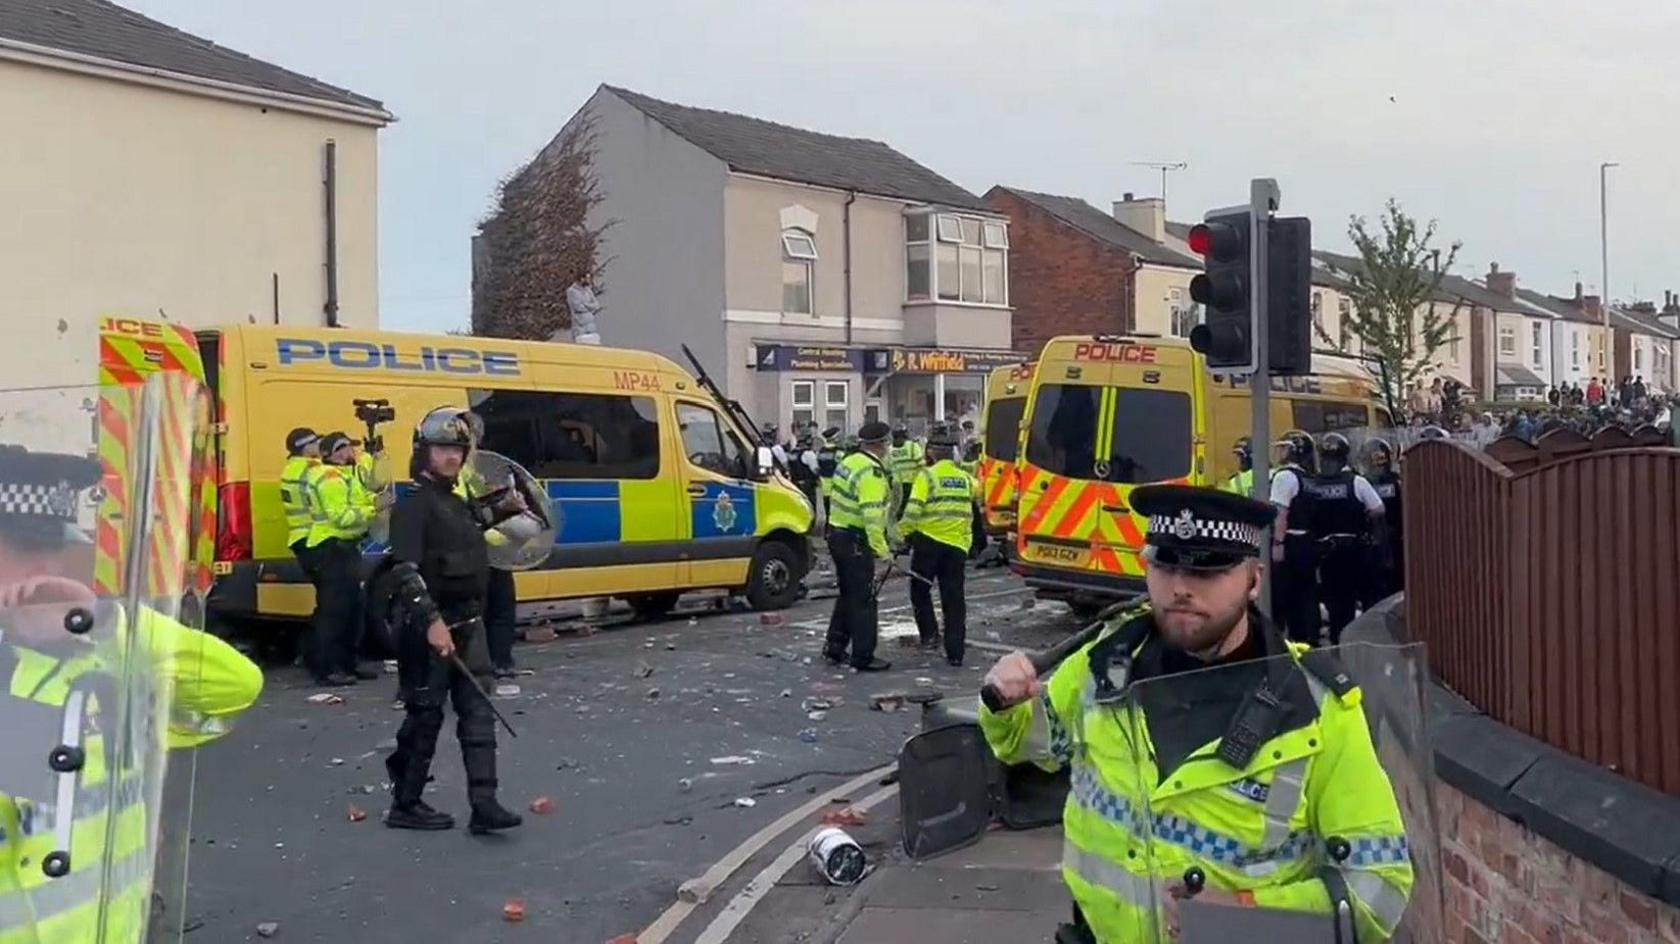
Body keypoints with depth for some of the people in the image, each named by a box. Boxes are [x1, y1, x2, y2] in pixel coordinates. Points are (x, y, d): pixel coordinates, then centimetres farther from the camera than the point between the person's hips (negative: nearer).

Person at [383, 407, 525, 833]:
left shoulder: (459, 503, 15)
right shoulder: (414, 505, -12)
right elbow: (407, 571, -22)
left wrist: (501, 510, 30)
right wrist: (432, 621, -31)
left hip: (467, 626, 8)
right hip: (428, 629, -8)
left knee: (478, 712, 3)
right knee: (425, 716, 1)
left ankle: (484, 804, 2)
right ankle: (405, 805, 16)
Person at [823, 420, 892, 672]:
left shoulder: (849, 461, 9)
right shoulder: (872, 472, -21)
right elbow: (872, 515, -27)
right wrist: (880, 548, -21)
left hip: (837, 535, 10)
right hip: (856, 542, -10)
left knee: (847, 593, 21)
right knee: (863, 599, -1)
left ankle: (834, 647, 27)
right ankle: (863, 657, 4)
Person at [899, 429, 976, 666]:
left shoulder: (927, 475, -6)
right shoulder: (965, 478, 10)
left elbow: (913, 509, -14)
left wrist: (902, 532, -3)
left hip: (928, 541, -4)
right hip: (957, 545, 4)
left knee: (920, 589, 16)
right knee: (954, 598, 5)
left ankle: (929, 634, 9)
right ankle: (955, 653, 3)